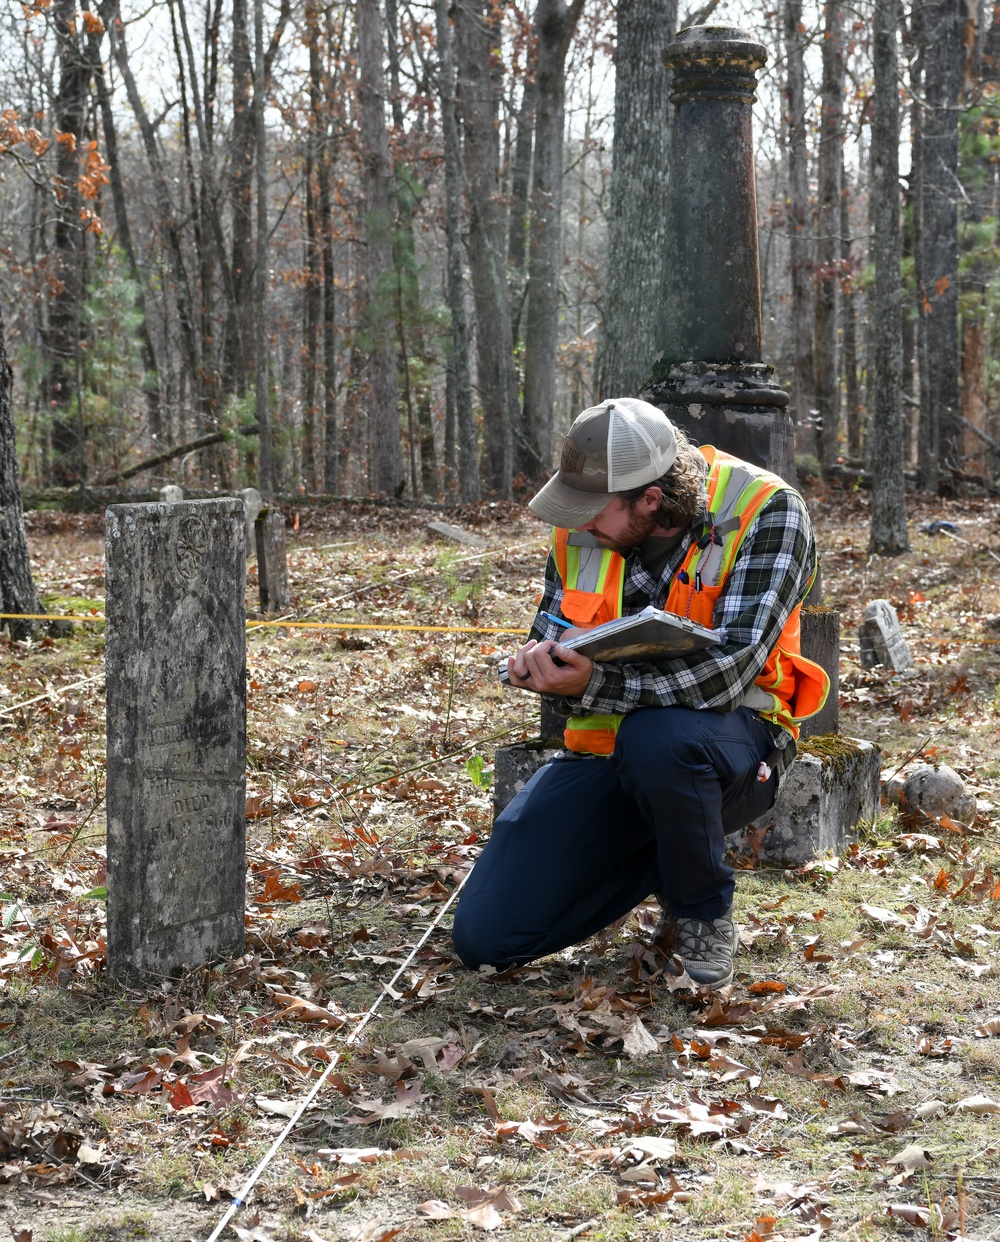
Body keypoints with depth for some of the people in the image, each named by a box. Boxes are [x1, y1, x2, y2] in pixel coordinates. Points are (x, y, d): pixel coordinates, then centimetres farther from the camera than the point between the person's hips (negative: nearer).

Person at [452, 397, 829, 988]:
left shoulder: (765, 512, -20)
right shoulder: (582, 524, -2)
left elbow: (729, 670, -29)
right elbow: (554, 628, 11)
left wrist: (593, 685, -37)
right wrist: (538, 659, -15)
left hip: (731, 740, -5)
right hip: (604, 743, 5)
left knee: (655, 737, -43)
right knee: (484, 937, -8)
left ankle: (706, 913, -12)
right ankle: (665, 856, 16)